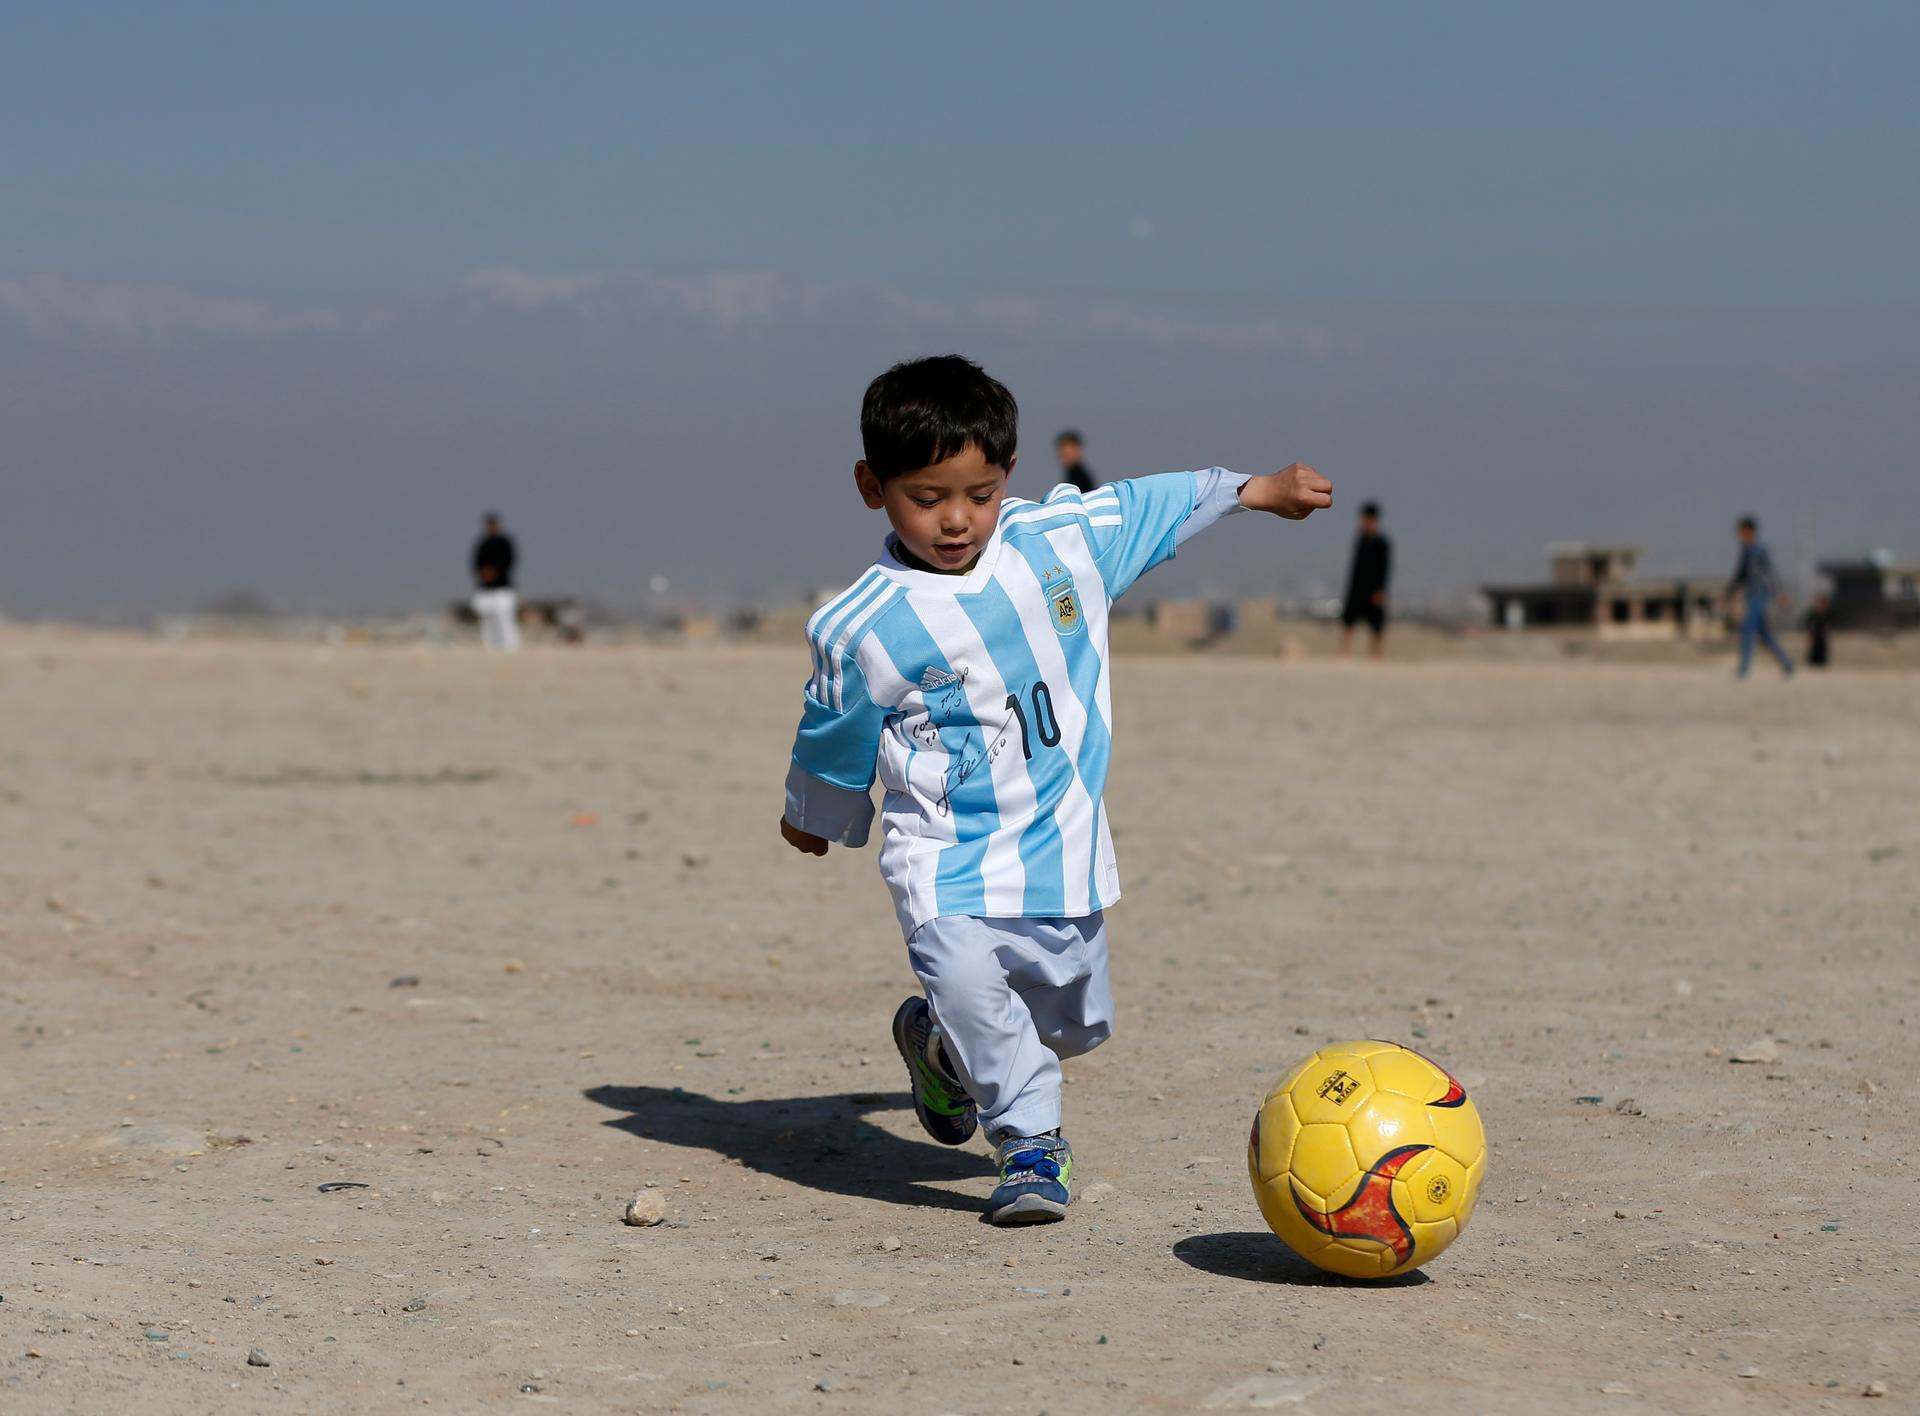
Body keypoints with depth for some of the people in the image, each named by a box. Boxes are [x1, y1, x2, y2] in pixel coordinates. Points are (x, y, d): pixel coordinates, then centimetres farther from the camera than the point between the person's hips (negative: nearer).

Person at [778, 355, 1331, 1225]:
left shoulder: (1065, 538, -5)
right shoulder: (860, 630, -14)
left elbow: (1150, 507, 15)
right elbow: (833, 739, 4)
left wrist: (1255, 490, 23)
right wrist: (813, 818, 19)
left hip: (1061, 843, 4)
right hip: (944, 851, -4)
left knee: (1072, 1020, 12)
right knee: (965, 977, -29)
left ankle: (939, 1044, 42)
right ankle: (1031, 1143, -9)